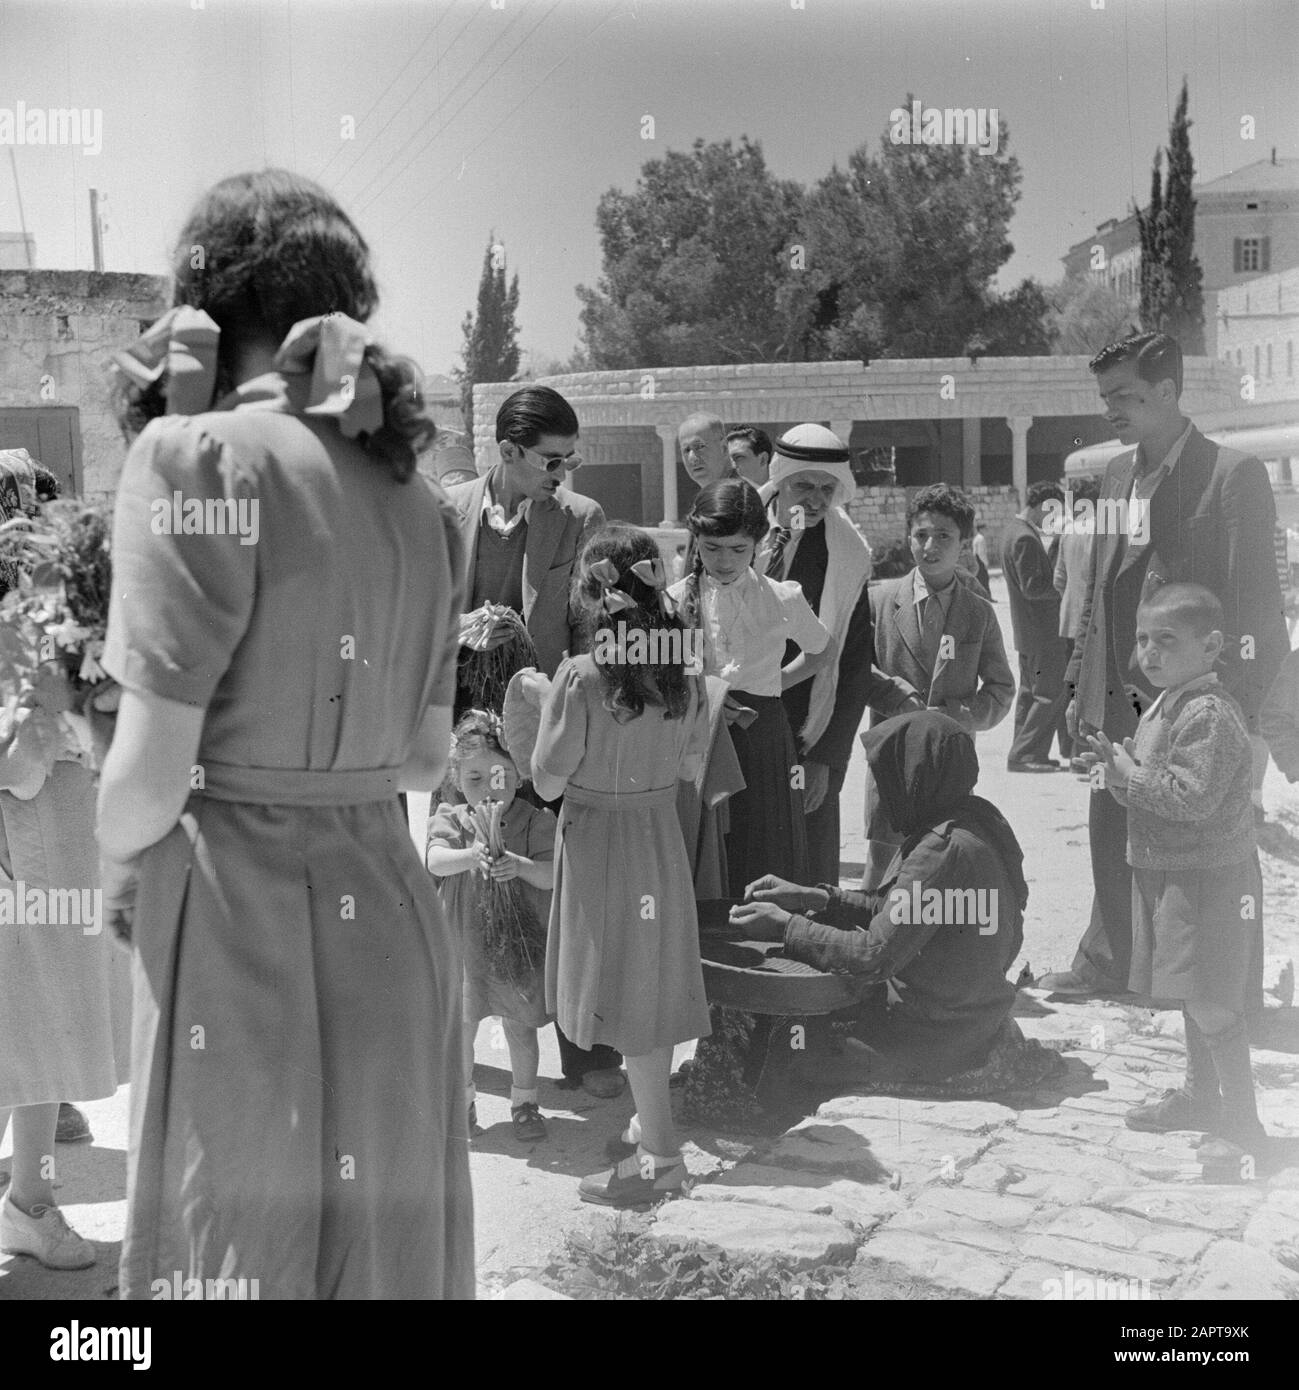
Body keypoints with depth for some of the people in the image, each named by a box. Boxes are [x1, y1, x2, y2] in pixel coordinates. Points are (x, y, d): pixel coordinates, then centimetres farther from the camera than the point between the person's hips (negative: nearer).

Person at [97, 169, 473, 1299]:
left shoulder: (201, 453, -10)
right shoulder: (417, 493, 8)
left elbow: (153, 766, -13)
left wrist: (118, 869, 5)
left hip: (243, 918, -6)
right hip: (390, 914, 6)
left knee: (241, 1251, 7)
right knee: (391, 1245, 16)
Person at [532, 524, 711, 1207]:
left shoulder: (580, 675, -21)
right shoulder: (682, 668, -5)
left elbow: (548, 781, -14)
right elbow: (691, 767, 5)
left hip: (598, 837, -5)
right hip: (662, 833, 5)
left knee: (625, 991, 2)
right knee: (654, 982, 18)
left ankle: (659, 1155, 6)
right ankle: (653, 1120, 32)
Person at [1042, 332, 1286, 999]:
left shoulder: (1231, 474, -10)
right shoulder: (1116, 474, 12)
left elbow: (1254, 599, -12)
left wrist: (1239, 707, -15)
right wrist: (1080, 684, 15)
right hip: (1119, 698, 7)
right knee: (1110, 833, 15)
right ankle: (1104, 963, 31)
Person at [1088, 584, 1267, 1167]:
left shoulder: (1208, 714, -20)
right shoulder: (1160, 709, 10)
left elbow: (1193, 799, -27)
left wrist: (1130, 776, -17)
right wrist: (1121, 769, -2)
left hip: (1208, 877, -10)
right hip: (1164, 872, 10)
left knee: (1211, 1003, -5)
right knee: (1193, 996, 21)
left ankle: (1242, 1123, 5)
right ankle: (1200, 1096, 36)